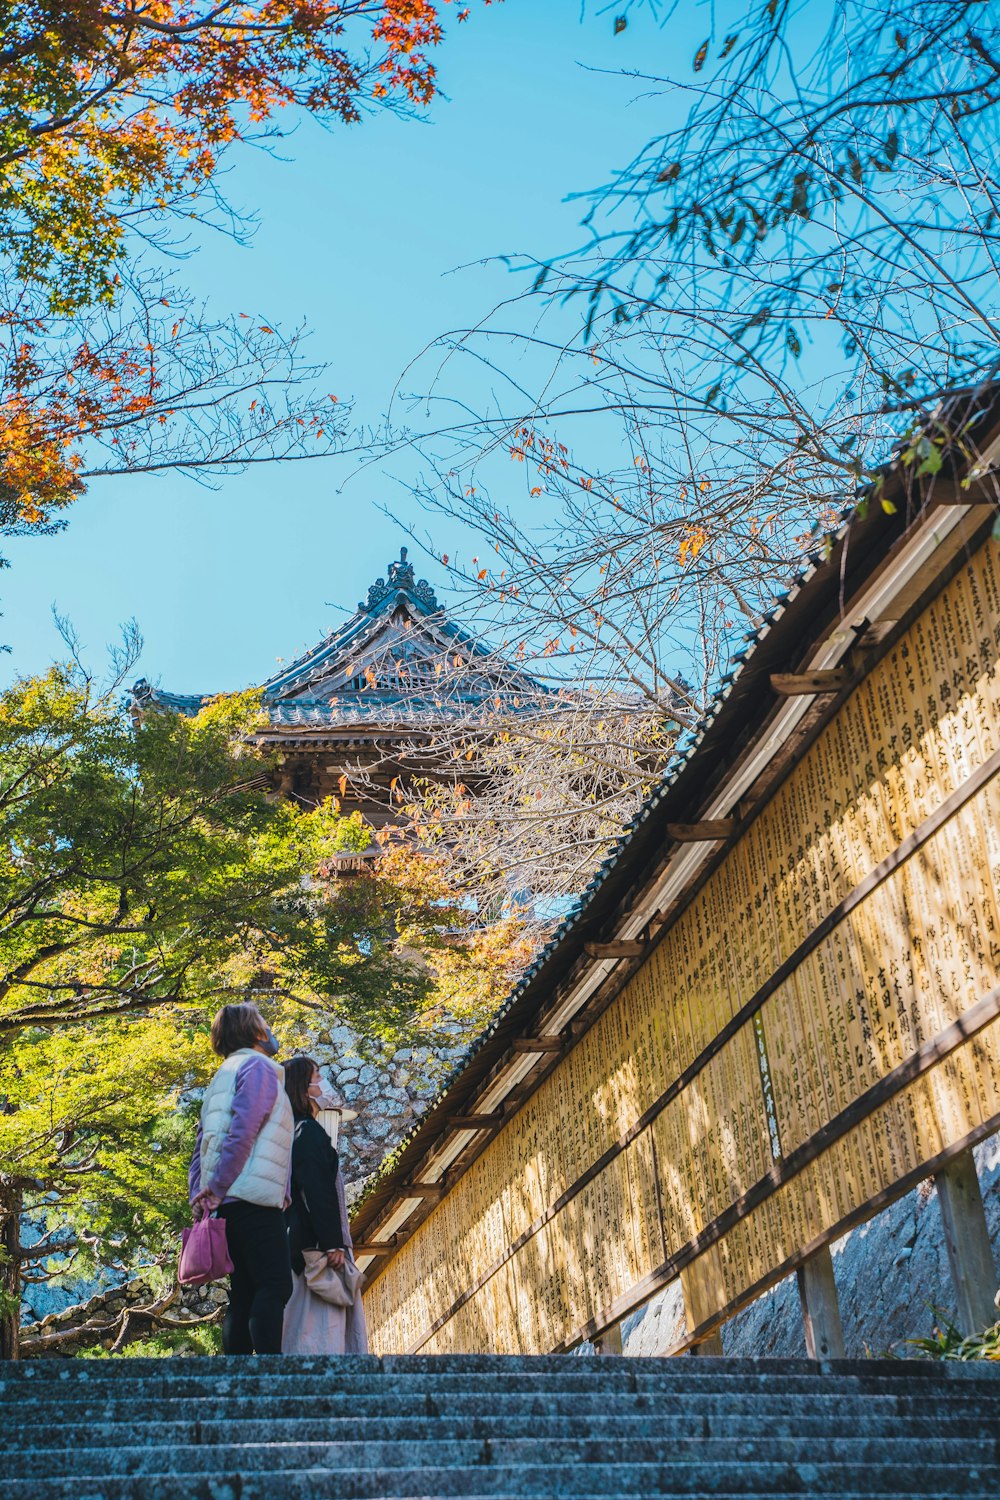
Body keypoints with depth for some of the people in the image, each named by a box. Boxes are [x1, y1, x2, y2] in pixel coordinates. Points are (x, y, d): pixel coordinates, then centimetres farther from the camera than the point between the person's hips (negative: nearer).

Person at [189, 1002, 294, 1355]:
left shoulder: (224, 1076, 26)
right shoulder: (258, 1067, -2)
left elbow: (201, 1147, 20)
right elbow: (242, 1131, -15)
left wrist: (199, 1195, 11)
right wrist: (217, 1189, -16)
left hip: (228, 1204, 9)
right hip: (254, 1198, -9)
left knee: (244, 1294, 6)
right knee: (275, 1286, -14)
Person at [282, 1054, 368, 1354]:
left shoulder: (291, 1132, 19)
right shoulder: (309, 1132, -11)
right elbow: (318, 1191, -19)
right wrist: (332, 1244, -22)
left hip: (296, 1242, 10)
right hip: (314, 1241, -10)